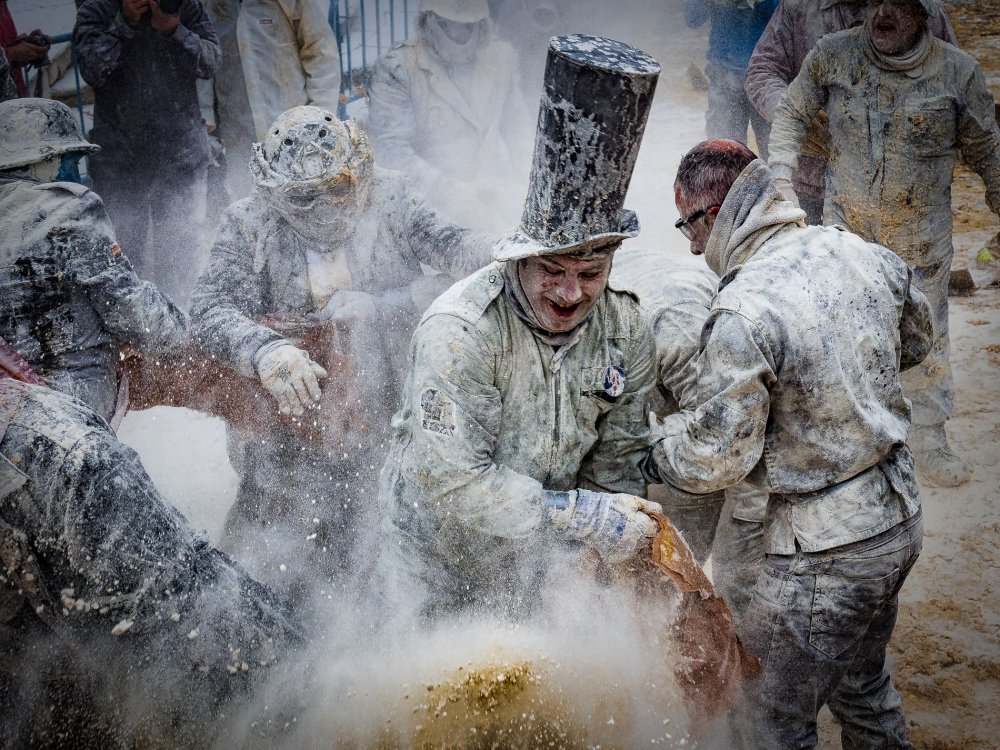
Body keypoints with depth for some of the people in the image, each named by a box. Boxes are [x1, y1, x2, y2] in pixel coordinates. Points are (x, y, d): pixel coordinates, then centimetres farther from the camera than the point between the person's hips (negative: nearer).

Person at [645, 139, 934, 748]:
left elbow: (717, 458, -19)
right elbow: (915, 340, 16)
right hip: (901, 514, 8)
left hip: (827, 550, -8)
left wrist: (654, 445, 0)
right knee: (862, 685, 30)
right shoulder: (864, 253, -3)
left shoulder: (742, 315, -26)